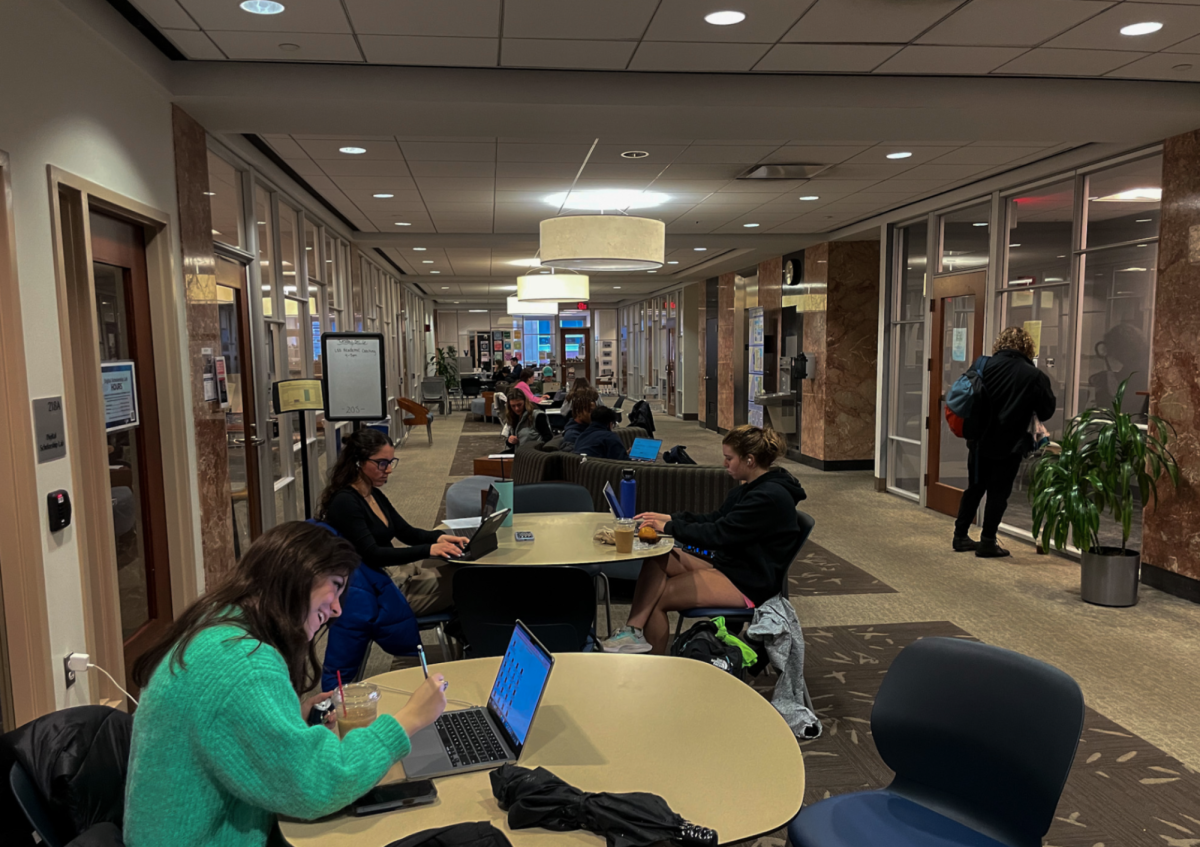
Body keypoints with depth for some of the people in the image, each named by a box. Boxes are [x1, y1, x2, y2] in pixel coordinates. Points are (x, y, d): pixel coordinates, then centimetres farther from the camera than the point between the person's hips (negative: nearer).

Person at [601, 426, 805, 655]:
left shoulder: (769, 498, -22)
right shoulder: (751, 489, 10)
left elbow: (718, 534, -24)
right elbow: (715, 519, 15)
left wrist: (669, 527, -15)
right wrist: (670, 518, 3)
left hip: (748, 585, -10)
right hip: (727, 564, 10)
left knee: (656, 598, -15)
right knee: (657, 559, -10)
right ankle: (634, 632, -18)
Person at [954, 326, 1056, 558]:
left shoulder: (985, 366, -5)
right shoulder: (1035, 377, -11)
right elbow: (1046, 412, 0)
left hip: (980, 441, 3)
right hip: (1009, 445, -3)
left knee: (974, 489, 15)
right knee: (998, 493, 7)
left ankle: (961, 536, 22)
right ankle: (987, 542, 12)